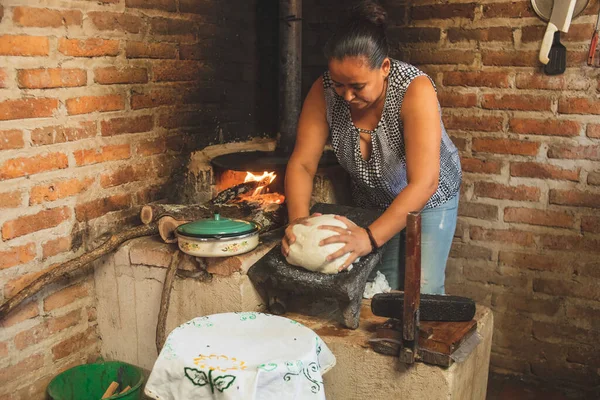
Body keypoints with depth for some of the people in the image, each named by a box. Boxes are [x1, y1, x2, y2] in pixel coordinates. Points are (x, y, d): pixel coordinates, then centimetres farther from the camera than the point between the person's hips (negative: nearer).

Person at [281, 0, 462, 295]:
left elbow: (424, 183, -37)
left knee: (421, 294, -1)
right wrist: (298, 220, -37)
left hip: (427, 199, -3)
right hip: (371, 202, 3)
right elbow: (302, 164, -19)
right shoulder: (324, 91, -21)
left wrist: (370, 237, -46)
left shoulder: (415, 89, -31)